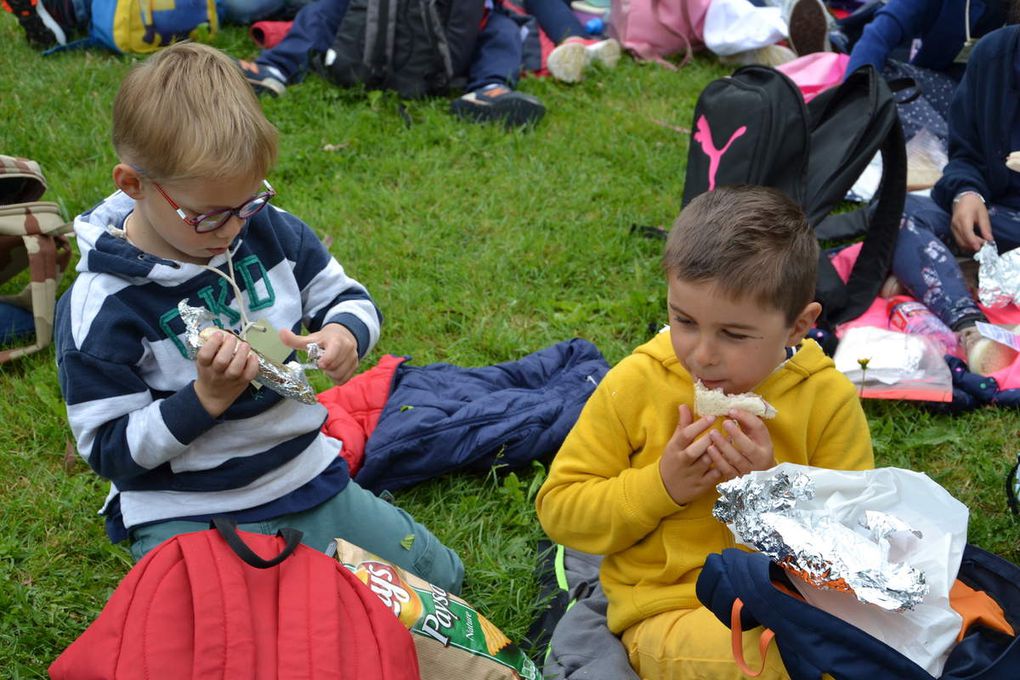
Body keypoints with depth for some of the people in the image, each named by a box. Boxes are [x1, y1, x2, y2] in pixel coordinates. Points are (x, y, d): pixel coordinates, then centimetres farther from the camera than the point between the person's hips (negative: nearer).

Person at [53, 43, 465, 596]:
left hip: (307, 474, 5)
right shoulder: (99, 306, -19)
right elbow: (110, 450, -14)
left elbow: (347, 297, 7)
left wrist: (343, 334, -18)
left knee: (438, 574, 9)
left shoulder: (269, 229, -6)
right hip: (187, 515, -4)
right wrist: (206, 398, -29)